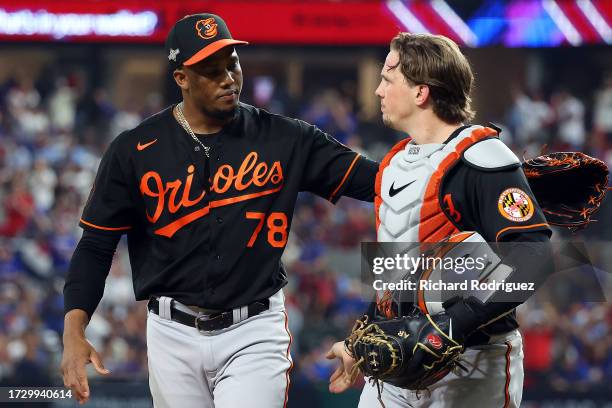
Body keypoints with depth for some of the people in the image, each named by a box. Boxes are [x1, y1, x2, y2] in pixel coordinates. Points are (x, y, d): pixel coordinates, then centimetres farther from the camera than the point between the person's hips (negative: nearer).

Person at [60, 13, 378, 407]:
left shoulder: (283, 139, 1)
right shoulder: (134, 150, 0)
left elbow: (371, 179, -5)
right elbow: (96, 245, 2)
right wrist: (74, 334, -11)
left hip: (254, 332, -1)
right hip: (173, 334, 1)